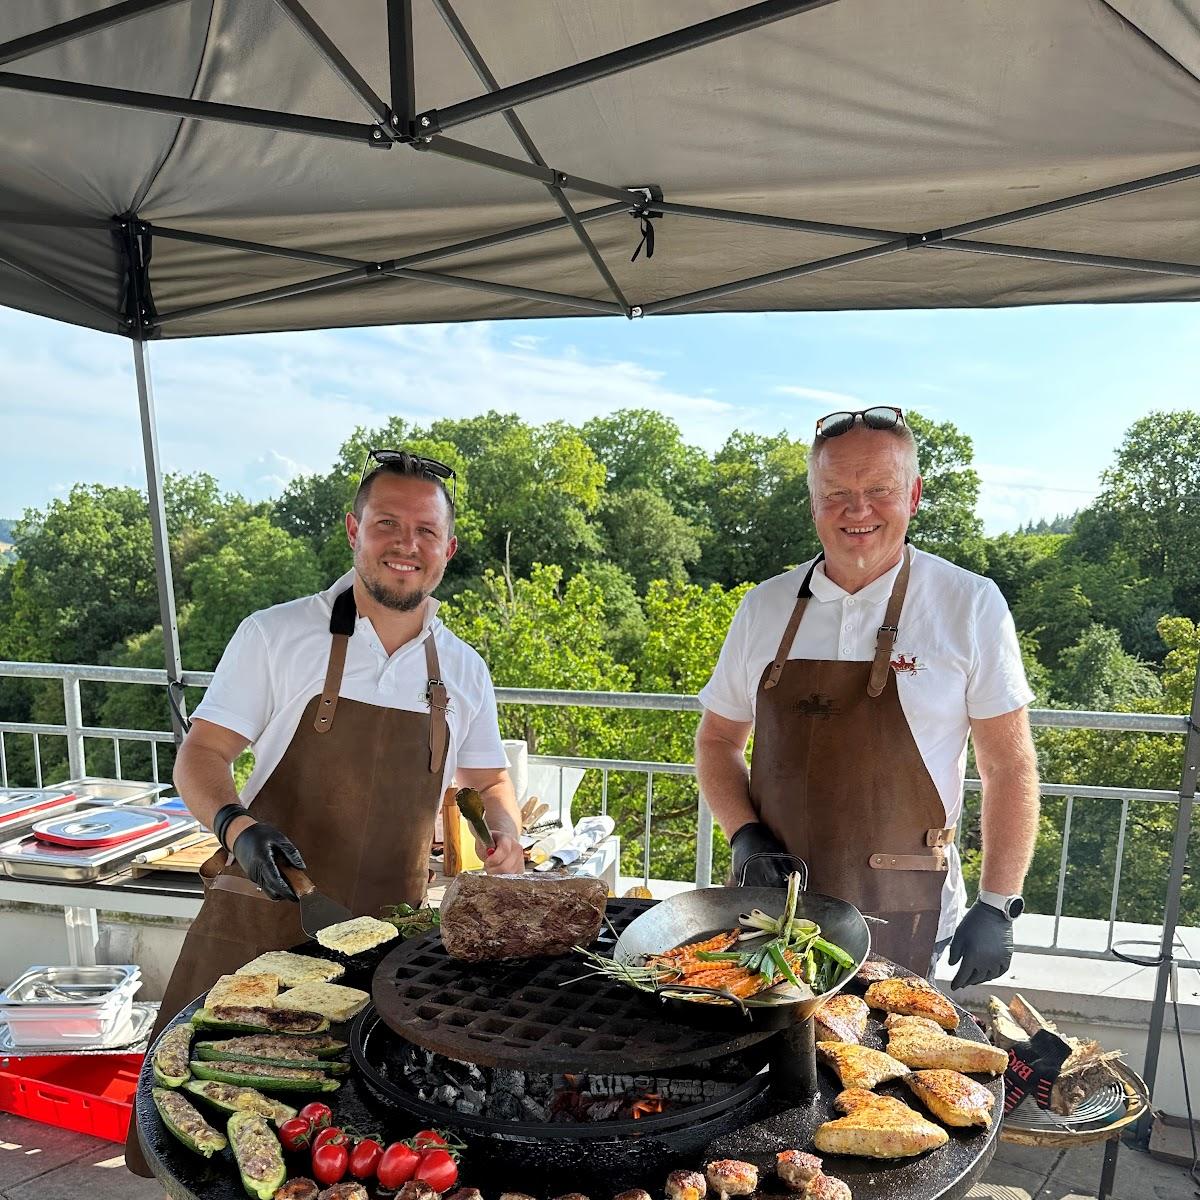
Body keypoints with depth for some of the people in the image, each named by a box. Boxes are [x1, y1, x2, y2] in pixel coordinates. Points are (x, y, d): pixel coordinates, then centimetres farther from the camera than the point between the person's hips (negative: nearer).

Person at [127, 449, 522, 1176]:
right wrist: (237, 824, -23)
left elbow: (488, 779, 17)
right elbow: (200, 755, -4)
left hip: (392, 938, 3)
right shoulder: (275, 636, -5)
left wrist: (507, 831, -3)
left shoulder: (464, 670, 5)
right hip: (262, 924, -2)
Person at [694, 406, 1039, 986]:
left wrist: (996, 908, -6)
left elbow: (1009, 766, -4)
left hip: (903, 924, -2)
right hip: (773, 904, 3)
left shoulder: (970, 604, -7)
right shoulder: (765, 605, 1)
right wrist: (745, 836, -5)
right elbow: (717, 739, 9)